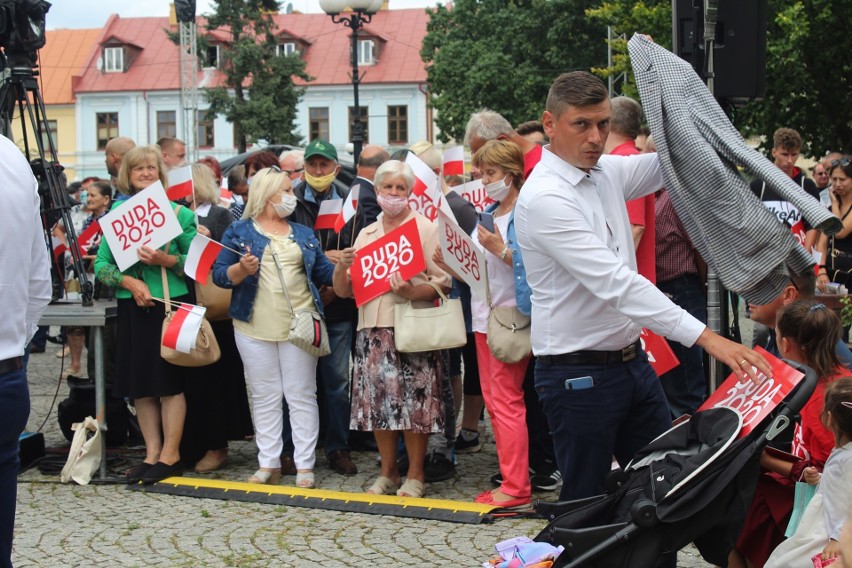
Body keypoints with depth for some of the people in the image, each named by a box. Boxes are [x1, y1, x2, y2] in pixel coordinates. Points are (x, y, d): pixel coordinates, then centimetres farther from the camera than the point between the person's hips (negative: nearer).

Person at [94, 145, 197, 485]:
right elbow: (101, 264, 5)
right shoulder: (117, 212, 8)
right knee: (140, 384, 6)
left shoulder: (178, 212, 1)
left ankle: (170, 455, 6)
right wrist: (128, 281, -12)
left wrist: (166, 260, -16)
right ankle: (152, 453, 14)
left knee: (170, 381, -1)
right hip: (132, 306, 3)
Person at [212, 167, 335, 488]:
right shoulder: (239, 232, 5)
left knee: (302, 395, 0)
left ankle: (304, 465, 3)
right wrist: (241, 270, -20)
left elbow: (324, 272, 10)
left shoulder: (303, 234, 14)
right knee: (265, 397, 4)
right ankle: (268, 464, 11)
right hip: (255, 328, -1)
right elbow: (219, 275, -1)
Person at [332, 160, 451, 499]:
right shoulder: (366, 235, 17)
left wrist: (413, 292, -22)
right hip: (373, 329, 5)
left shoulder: (425, 228, 4)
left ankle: (415, 474, 6)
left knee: (413, 402, -6)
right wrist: (342, 266, -5)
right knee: (377, 400, 5)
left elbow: (443, 281, -4)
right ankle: (388, 471, 19)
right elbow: (343, 290, 15)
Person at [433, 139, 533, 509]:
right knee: (493, 400, 10)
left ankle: (516, 487, -4)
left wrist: (500, 249, -24)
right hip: (483, 316, 9)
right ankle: (511, 479, 16)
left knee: (506, 399, -8)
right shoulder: (487, 215, 16)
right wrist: (449, 265, 4)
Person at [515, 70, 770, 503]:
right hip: (579, 374, -8)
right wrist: (706, 337, -34)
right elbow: (615, 283, -29)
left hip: (632, 361, 8)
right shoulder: (544, 199, -21)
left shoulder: (607, 171, 4)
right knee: (586, 501, 4)